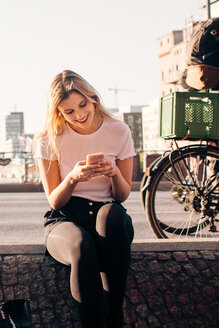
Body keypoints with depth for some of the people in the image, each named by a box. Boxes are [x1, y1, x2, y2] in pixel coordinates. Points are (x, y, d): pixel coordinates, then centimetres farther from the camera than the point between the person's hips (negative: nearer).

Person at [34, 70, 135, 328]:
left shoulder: (119, 132, 1)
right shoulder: (49, 141, -1)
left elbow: (123, 195, 6)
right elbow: (54, 202, 0)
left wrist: (114, 174, -18)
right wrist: (73, 178, -21)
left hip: (109, 217, 1)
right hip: (65, 219, -1)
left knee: (112, 212, -38)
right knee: (83, 246, -38)